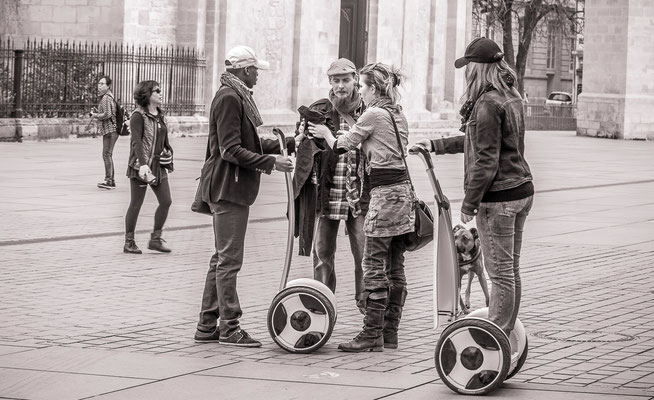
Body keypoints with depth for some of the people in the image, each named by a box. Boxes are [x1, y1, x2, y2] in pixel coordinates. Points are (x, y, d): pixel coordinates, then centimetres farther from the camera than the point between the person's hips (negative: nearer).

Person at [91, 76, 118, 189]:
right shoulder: (109, 97, 19)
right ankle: (110, 180, 17)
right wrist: (97, 113, 14)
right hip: (109, 130, 11)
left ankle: (109, 180, -14)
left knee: (107, 155, -11)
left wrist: (95, 115, -8)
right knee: (107, 155, 14)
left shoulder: (106, 98, -13)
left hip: (110, 130, -11)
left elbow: (107, 114, -23)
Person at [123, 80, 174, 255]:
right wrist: (143, 164, -32)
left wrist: (168, 160, 20)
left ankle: (155, 239, 14)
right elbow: (137, 141, -20)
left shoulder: (160, 116, 13)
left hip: (158, 165, 7)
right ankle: (129, 242, 8)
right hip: (140, 166, -7)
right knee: (136, 204, -1)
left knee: (166, 201, 3)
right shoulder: (138, 116, -10)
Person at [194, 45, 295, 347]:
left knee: (222, 258, 13)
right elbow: (231, 151, -20)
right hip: (228, 188, -11)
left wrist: (290, 143, 19)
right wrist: (270, 162, -20)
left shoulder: (238, 97, 18)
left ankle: (208, 326, 18)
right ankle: (230, 327, -2)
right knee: (229, 259, -6)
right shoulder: (229, 98, -15)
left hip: (232, 189, 11)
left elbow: (250, 143, 22)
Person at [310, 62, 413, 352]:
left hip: (385, 193, -9)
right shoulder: (398, 115, 16)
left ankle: (371, 336, -7)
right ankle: (389, 333, 12)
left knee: (374, 266, -7)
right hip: (403, 190, 9)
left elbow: (341, 147, -3)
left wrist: (325, 133, 17)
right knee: (395, 268, 9)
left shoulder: (374, 114, -9)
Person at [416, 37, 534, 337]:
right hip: (521, 189, 9)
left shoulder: (488, 104, -18)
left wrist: (469, 204, -15)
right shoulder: (511, 98, 12)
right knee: (510, 269, 14)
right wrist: (436, 146, 31)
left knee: (501, 272, -4)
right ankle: (505, 335, 22)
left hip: (498, 197, -9)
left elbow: (486, 159, -20)